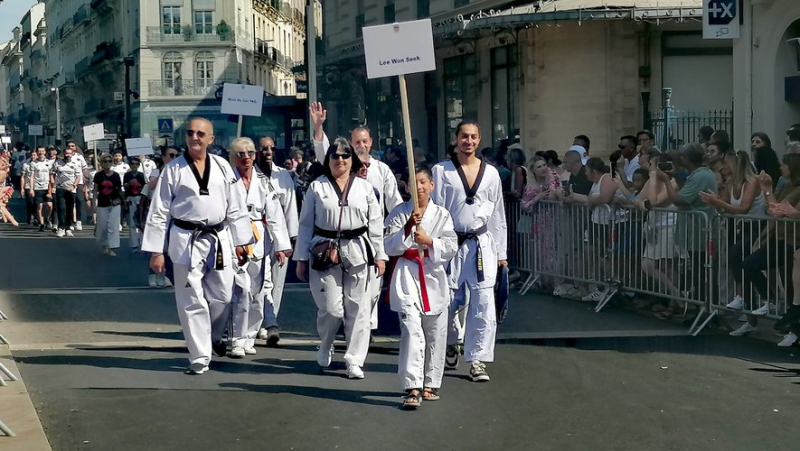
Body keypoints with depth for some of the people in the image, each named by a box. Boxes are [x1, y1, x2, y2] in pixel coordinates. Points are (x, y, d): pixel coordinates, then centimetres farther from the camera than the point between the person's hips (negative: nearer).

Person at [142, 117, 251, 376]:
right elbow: (159, 212, -2)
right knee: (191, 301, 0)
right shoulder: (173, 170, -2)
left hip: (219, 239, 3)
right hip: (186, 242, -2)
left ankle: (215, 336, 40)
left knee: (222, 296, 10)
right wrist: (156, 251, -5)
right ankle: (200, 358, 10)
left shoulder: (222, 167, 5)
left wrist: (240, 242, 8)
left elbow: (235, 207, 10)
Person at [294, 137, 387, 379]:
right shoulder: (316, 187, 4)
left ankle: (355, 361, 11)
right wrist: (301, 258, 3)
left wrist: (379, 255, 4)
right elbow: (306, 224, 6)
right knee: (331, 309, -4)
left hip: (357, 252, 2)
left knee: (358, 309, 1)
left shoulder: (365, 187, 8)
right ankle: (325, 347, 26)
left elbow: (375, 223, 8)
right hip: (325, 252, -1)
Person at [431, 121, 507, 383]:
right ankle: (451, 343, 37)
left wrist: (500, 252, 11)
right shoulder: (442, 171, 1)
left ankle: (477, 360, 1)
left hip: (481, 244, 1)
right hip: (451, 244, -1)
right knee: (450, 301, 7)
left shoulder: (490, 173, 8)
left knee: (483, 303, -6)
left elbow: (498, 214, 12)